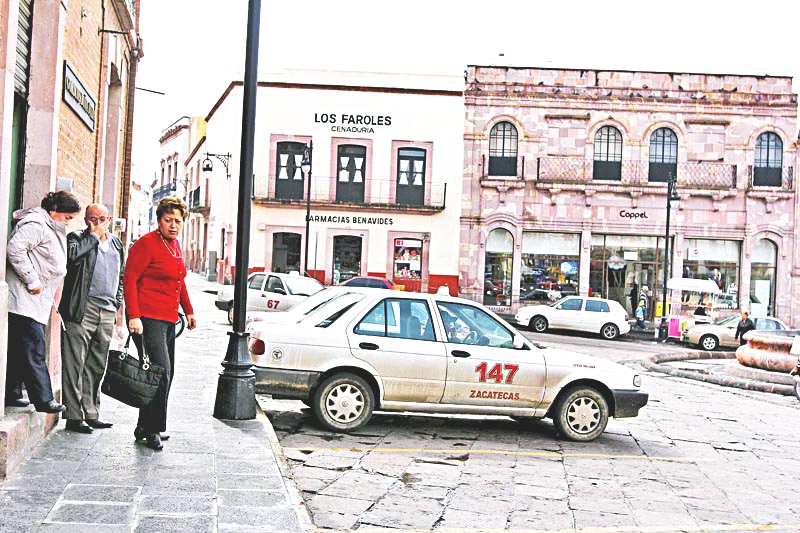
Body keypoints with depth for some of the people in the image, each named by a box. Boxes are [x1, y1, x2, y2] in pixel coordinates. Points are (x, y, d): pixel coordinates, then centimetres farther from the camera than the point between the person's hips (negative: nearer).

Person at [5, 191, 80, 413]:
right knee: (34, 349, -10)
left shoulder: (51, 229, 20)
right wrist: (32, 280, -21)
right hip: (24, 299, -10)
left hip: (36, 301, 10)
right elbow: (15, 250, -24)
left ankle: (12, 394, 19)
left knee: (20, 348, 13)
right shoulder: (36, 225, -12)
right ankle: (44, 399, -9)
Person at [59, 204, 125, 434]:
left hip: (107, 312, 6)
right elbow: (72, 255, -23)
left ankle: (91, 414, 19)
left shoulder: (116, 243, 18)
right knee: (75, 365, -4)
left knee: (97, 367, 11)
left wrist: (118, 304, 16)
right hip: (82, 310, -6)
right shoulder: (77, 237, 0)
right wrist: (94, 236, -12)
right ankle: (74, 416, 1)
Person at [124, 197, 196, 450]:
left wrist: (188, 311, 24)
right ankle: (150, 429, -5)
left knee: (166, 374, 10)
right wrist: (133, 315, -21)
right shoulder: (146, 243, -10)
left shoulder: (175, 244, 16)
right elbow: (129, 279, -14)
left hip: (168, 319, 9)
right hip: (147, 317, -9)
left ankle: (145, 427, 19)